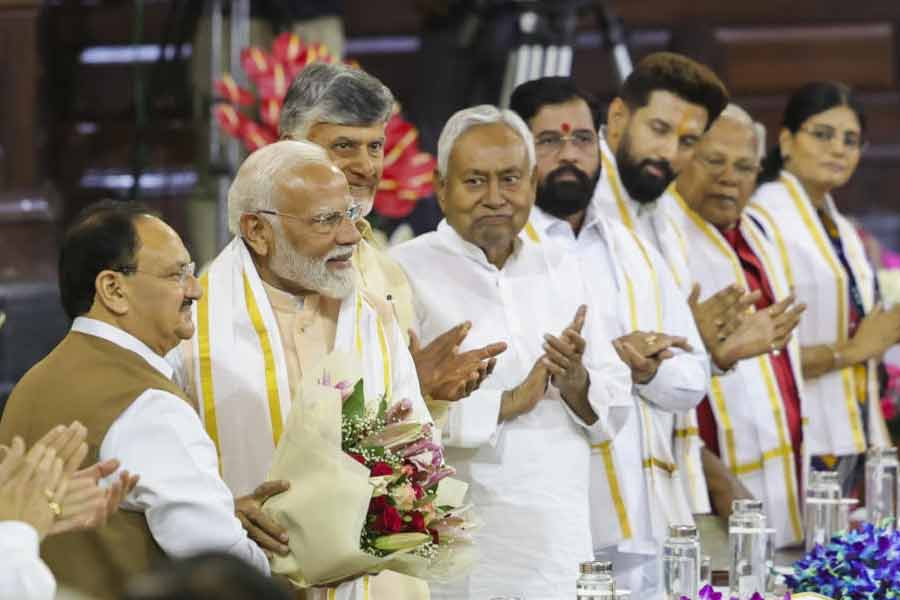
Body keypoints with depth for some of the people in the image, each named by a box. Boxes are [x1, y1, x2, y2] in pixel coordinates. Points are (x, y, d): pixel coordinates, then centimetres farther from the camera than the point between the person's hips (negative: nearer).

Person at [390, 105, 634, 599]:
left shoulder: (560, 270, 14)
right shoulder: (406, 272, -5)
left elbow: (615, 408, 11)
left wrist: (577, 383, -9)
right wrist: (508, 403, -14)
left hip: (564, 537, 5)